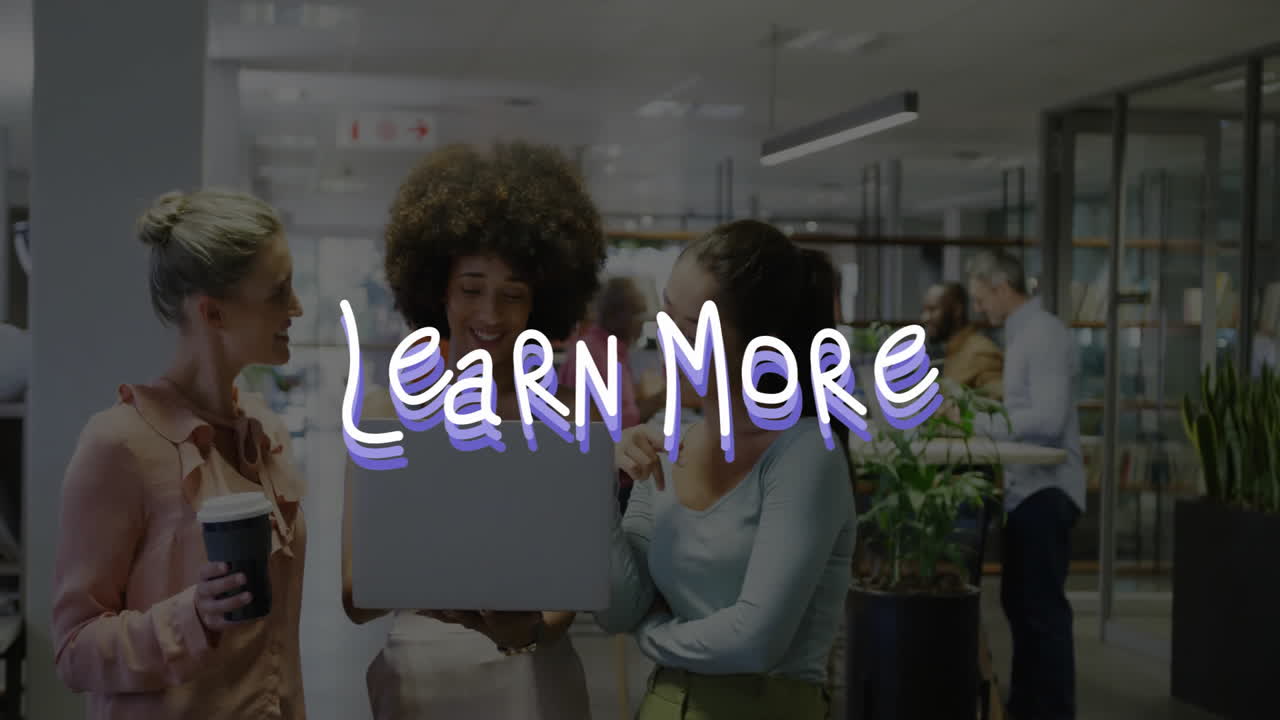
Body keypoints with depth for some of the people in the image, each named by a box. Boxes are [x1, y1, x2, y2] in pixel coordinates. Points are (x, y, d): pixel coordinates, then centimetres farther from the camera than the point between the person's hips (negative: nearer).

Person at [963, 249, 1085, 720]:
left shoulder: (1045, 334, -14)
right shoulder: (1021, 335, 15)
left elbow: (1047, 419, -24)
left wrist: (976, 423, -18)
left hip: (1044, 491, -10)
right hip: (1024, 490, 10)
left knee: (1043, 608, -5)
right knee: (1019, 602, 16)